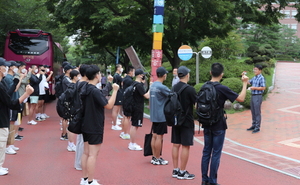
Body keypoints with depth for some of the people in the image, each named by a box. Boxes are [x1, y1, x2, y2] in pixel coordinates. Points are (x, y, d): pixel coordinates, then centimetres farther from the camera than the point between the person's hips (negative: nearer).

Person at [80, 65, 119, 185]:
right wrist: (115, 90, -16)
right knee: (92, 154, -3)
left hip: (86, 126, 9)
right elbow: (109, 105, -21)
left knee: (86, 152, 14)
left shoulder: (85, 89, 6)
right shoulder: (95, 91, -21)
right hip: (95, 127, -9)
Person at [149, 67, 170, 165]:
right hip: (161, 116, -8)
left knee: (154, 136, 12)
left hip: (154, 115, 8)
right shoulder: (162, 87, -18)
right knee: (159, 137, -1)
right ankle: (157, 159, 6)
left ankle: (154, 157, 18)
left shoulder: (153, 85, 8)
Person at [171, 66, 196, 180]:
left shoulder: (174, 88, 6)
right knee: (185, 146, 0)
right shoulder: (190, 89, -15)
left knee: (176, 145, 10)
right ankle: (182, 172, 5)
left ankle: (175, 170, 17)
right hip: (187, 122, -7)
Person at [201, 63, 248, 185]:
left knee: (206, 152, 13)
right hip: (218, 125, -6)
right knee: (216, 154, 3)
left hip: (207, 124, 6)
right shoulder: (222, 89, -16)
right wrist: (245, 83, -2)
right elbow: (241, 98, -12)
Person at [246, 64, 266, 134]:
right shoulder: (254, 78, 11)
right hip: (253, 96, 8)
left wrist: (254, 88, -18)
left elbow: (263, 88, -16)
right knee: (253, 112, 15)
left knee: (257, 112, -1)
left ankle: (257, 127, 6)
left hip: (258, 96, -8)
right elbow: (249, 82, 17)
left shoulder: (261, 78, -13)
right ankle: (254, 125, 26)